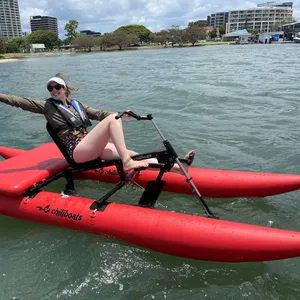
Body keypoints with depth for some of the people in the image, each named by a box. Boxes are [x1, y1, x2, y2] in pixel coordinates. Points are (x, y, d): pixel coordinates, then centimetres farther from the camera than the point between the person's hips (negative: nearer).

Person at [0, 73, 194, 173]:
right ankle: (127, 163, -34)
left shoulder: (77, 105, 19)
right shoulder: (47, 106, 4)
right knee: (113, 118, -22)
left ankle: (179, 168, -7)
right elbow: (20, 101, -4)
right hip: (78, 151, -6)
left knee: (134, 156, -4)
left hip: (94, 149, 6)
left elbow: (100, 114, 17)